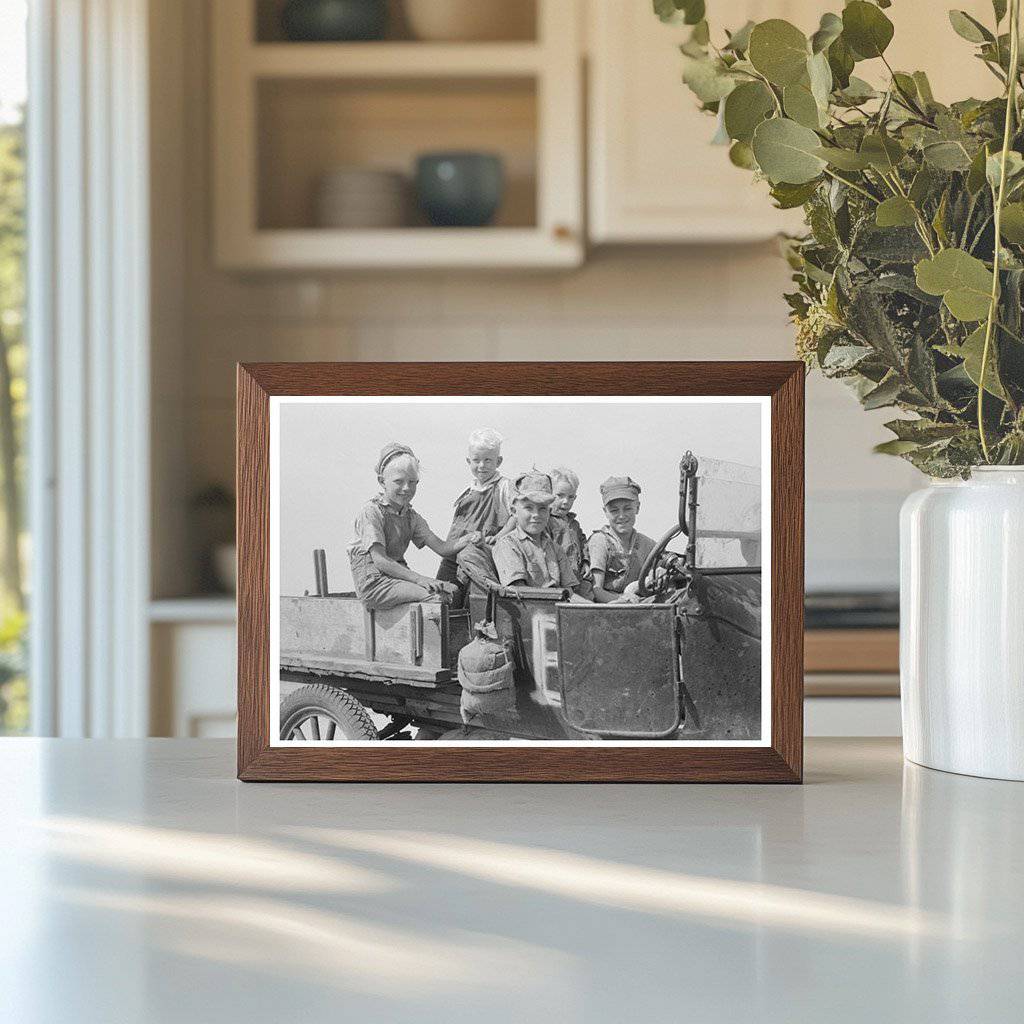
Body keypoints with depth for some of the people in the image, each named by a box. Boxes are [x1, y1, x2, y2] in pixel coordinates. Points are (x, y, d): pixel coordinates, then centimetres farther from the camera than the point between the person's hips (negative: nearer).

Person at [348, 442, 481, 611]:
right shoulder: (371, 512, -11)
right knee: (436, 595, -22)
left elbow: (441, 548, 5)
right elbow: (380, 560, -19)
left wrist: (467, 539, -16)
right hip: (374, 581, -8)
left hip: (398, 575, 8)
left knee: (452, 590, -8)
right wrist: (419, 579, -26)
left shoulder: (411, 516, 13)